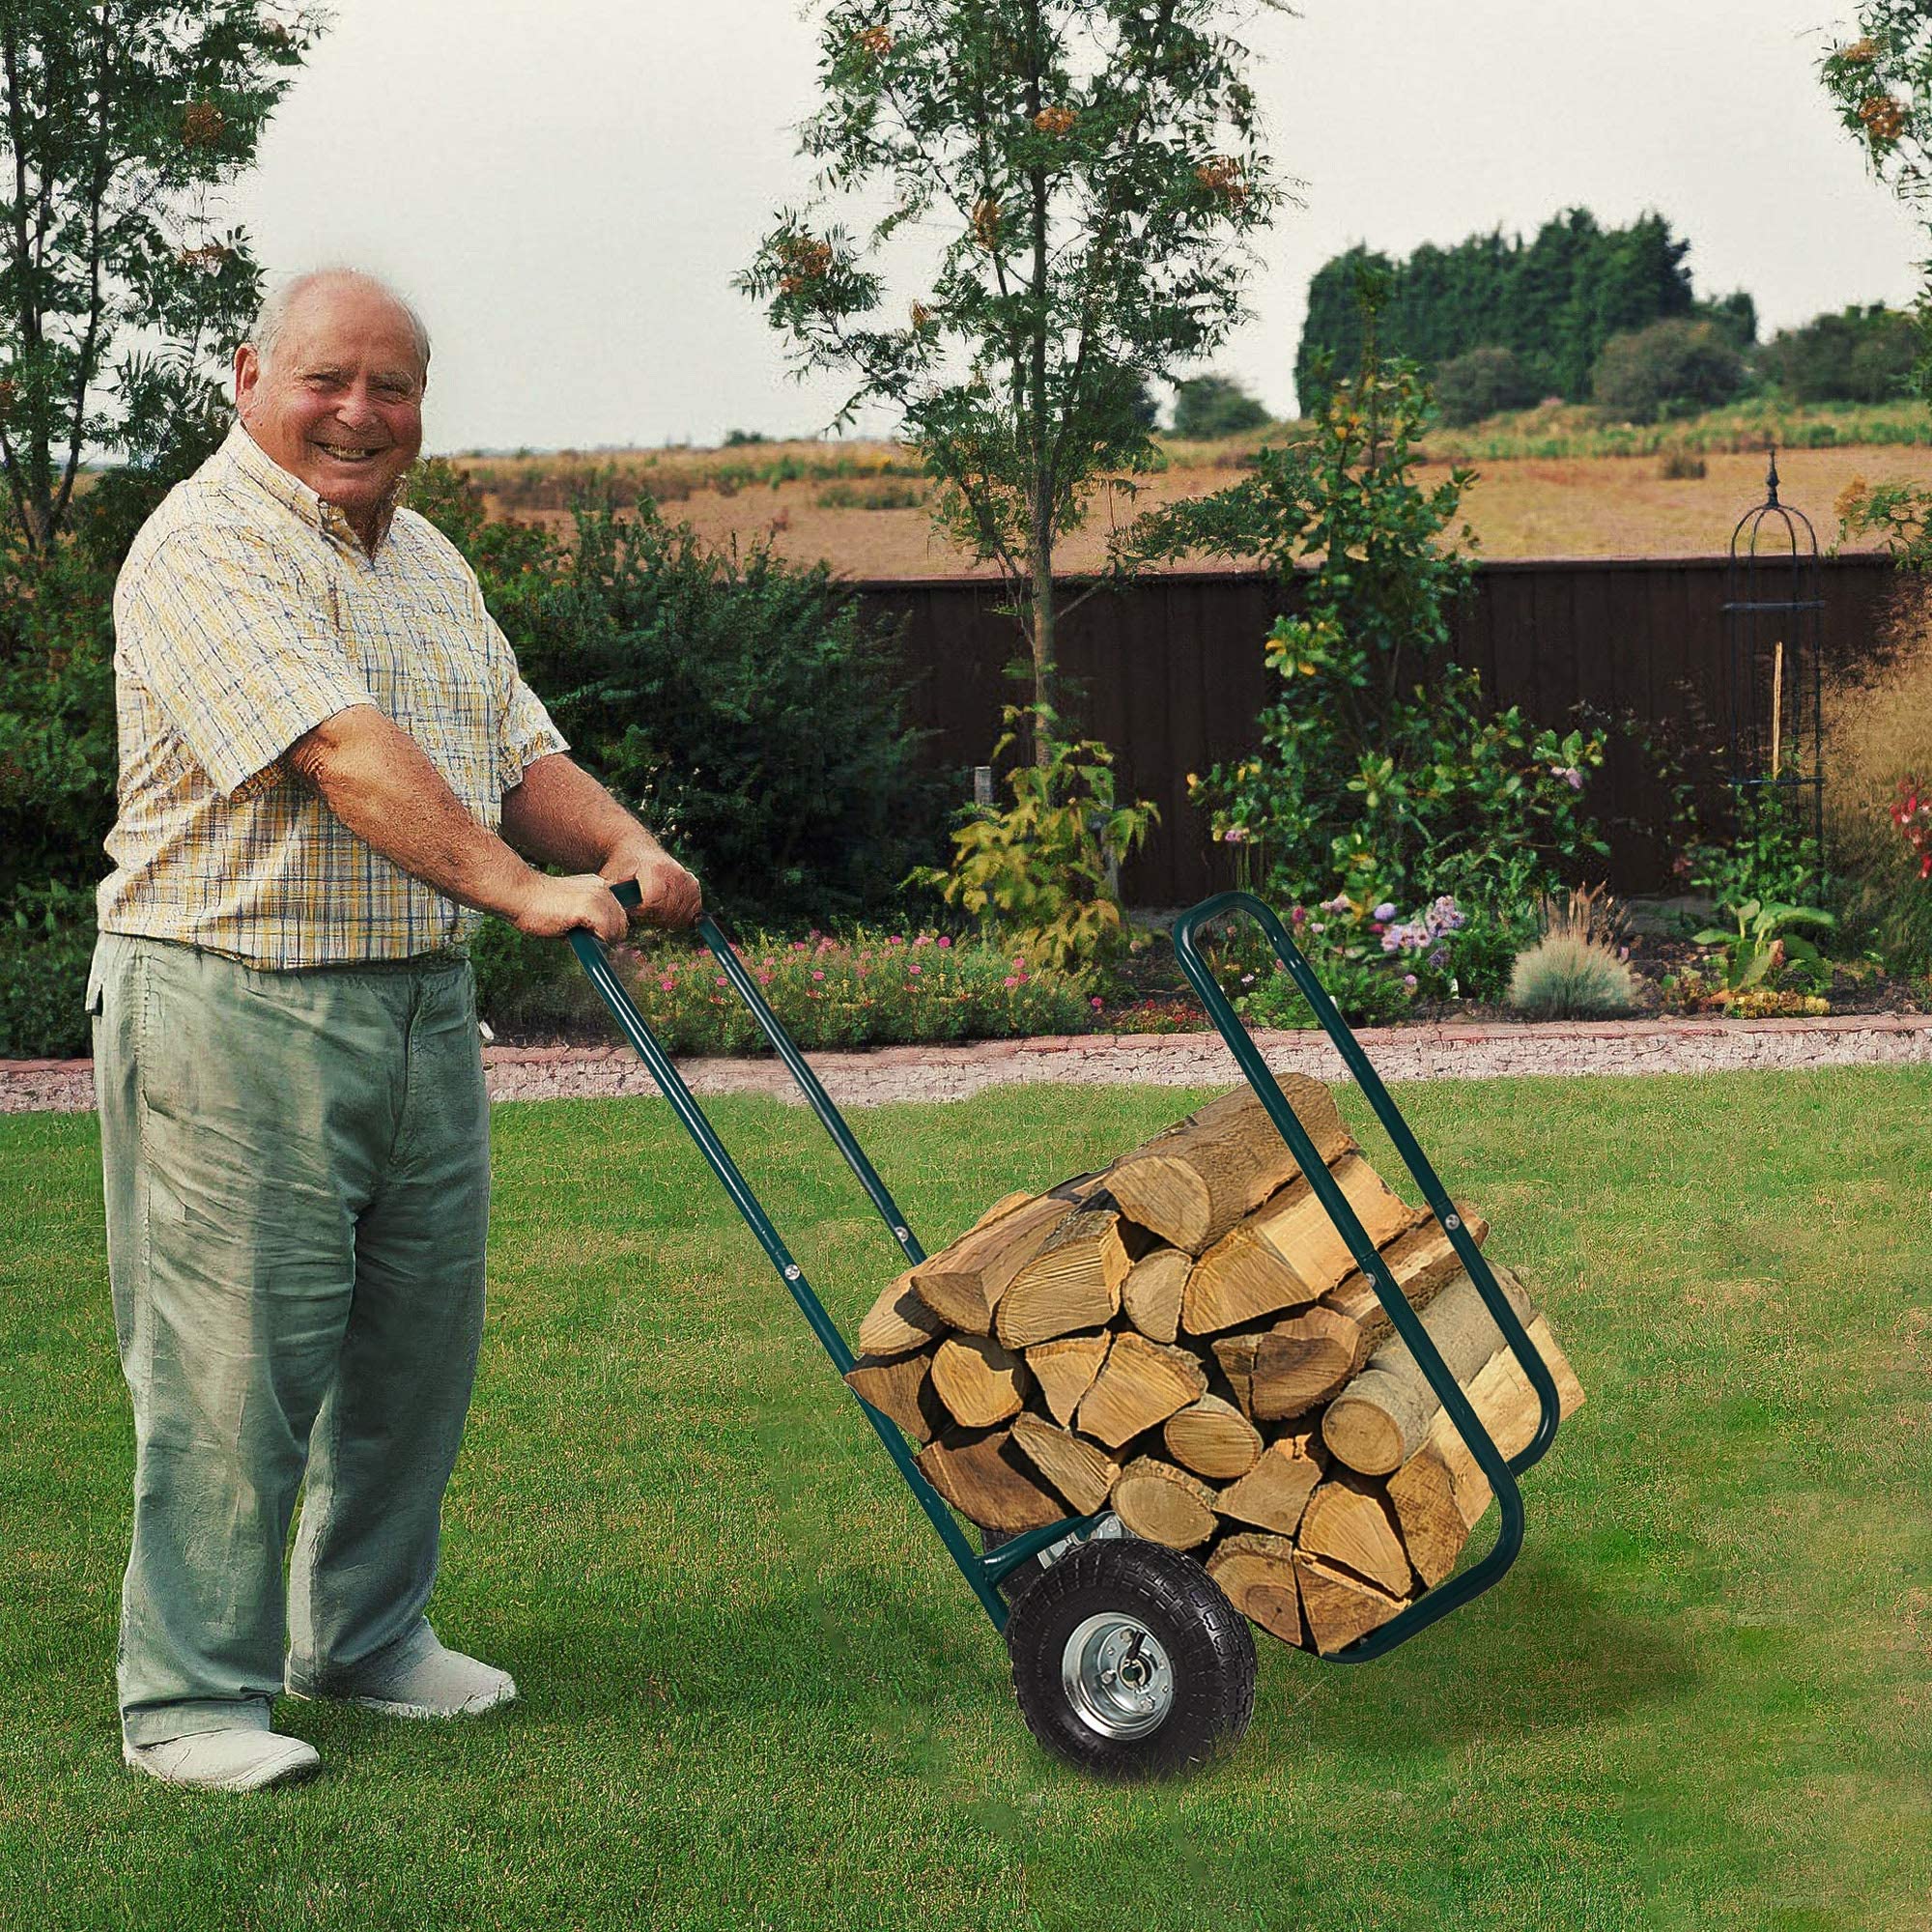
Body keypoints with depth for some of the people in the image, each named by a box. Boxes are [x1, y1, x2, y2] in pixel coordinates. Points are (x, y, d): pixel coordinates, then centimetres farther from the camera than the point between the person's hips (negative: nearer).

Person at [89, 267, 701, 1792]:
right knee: (233, 1361, -4)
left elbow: (522, 754, 14)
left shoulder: (429, 561, 16)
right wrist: (522, 888, -33)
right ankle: (192, 1697, 8)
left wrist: (627, 847, -6)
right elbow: (342, 755, -25)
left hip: (423, 1006, 8)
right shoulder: (208, 548, -13)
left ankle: (367, 1637, 31)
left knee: (420, 1338, 14)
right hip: (237, 1014, -8)